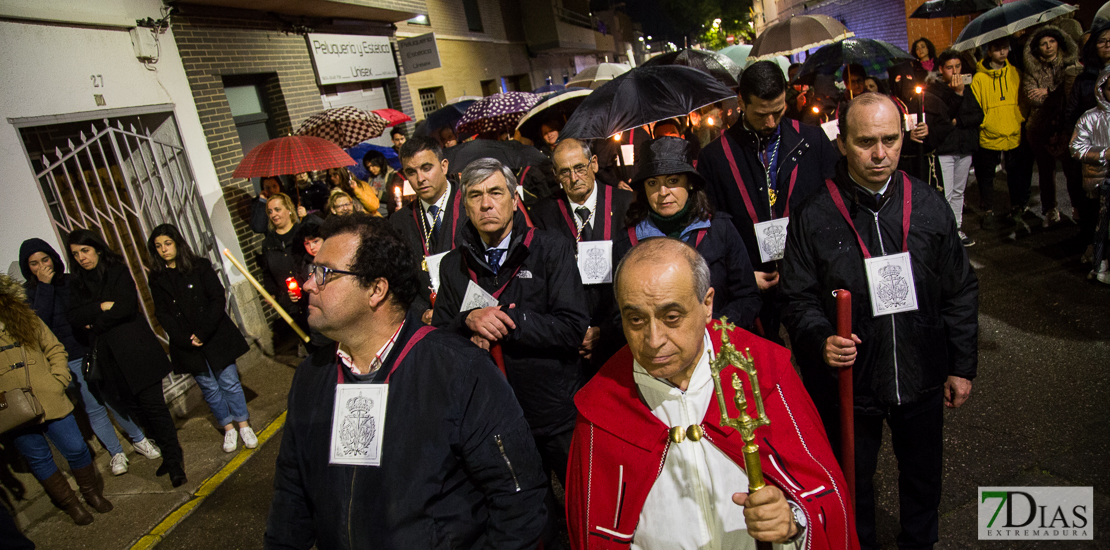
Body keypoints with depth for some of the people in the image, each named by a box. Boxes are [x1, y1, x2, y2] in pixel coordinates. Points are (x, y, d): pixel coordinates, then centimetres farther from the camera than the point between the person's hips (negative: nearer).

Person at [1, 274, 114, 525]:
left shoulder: (25, 319, 3)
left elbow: (55, 349, 8)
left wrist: (58, 380, -4)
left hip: (50, 402, 1)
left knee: (76, 449, 7)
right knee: (39, 459, 11)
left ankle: (92, 493, 29)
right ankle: (70, 504, 27)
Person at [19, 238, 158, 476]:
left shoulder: (72, 281, 5)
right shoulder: (27, 293, -2)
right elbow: (39, 321, -19)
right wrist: (44, 286, -18)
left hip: (94, 350, 2)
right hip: (68, 360, -2)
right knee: (93, 408, 3)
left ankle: (139, 439, 23)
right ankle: (116, 454, 17)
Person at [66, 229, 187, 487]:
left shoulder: (118, 272, -2)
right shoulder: (79, 283, 13)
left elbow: (125, 307, -14)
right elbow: (74, 316, 1)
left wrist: (94, 323, -4)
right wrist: (101, 307, -12)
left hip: (135, 351, -6)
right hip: (109, 358, 6)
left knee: (152, 405, -8)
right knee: (134, 408, 8)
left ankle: (173, 461, 1)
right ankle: (171, 454, 19)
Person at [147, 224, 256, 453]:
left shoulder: (200, 266, -1)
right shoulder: (157, 279, 5)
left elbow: (217, 300, -6)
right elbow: (163, 314, 2)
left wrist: (203, 333, -14)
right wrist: (185, 339, -11)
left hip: (216, 336, -2)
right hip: (186, 344, 2)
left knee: (229, 381, 2)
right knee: (209, 387, 7)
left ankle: (244, 425, 15)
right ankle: (228, 428, 21)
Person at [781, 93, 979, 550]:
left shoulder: (930, 206, -4)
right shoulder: (814, 217, -12)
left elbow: (960, 290, 4)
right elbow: (799, 298, -8)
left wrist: (962, 366, 4)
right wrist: (821, 340, -27)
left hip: (921, 377, 3)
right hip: (848, 380, -2)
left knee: (922, 476, 24)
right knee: (853, 481, 18)